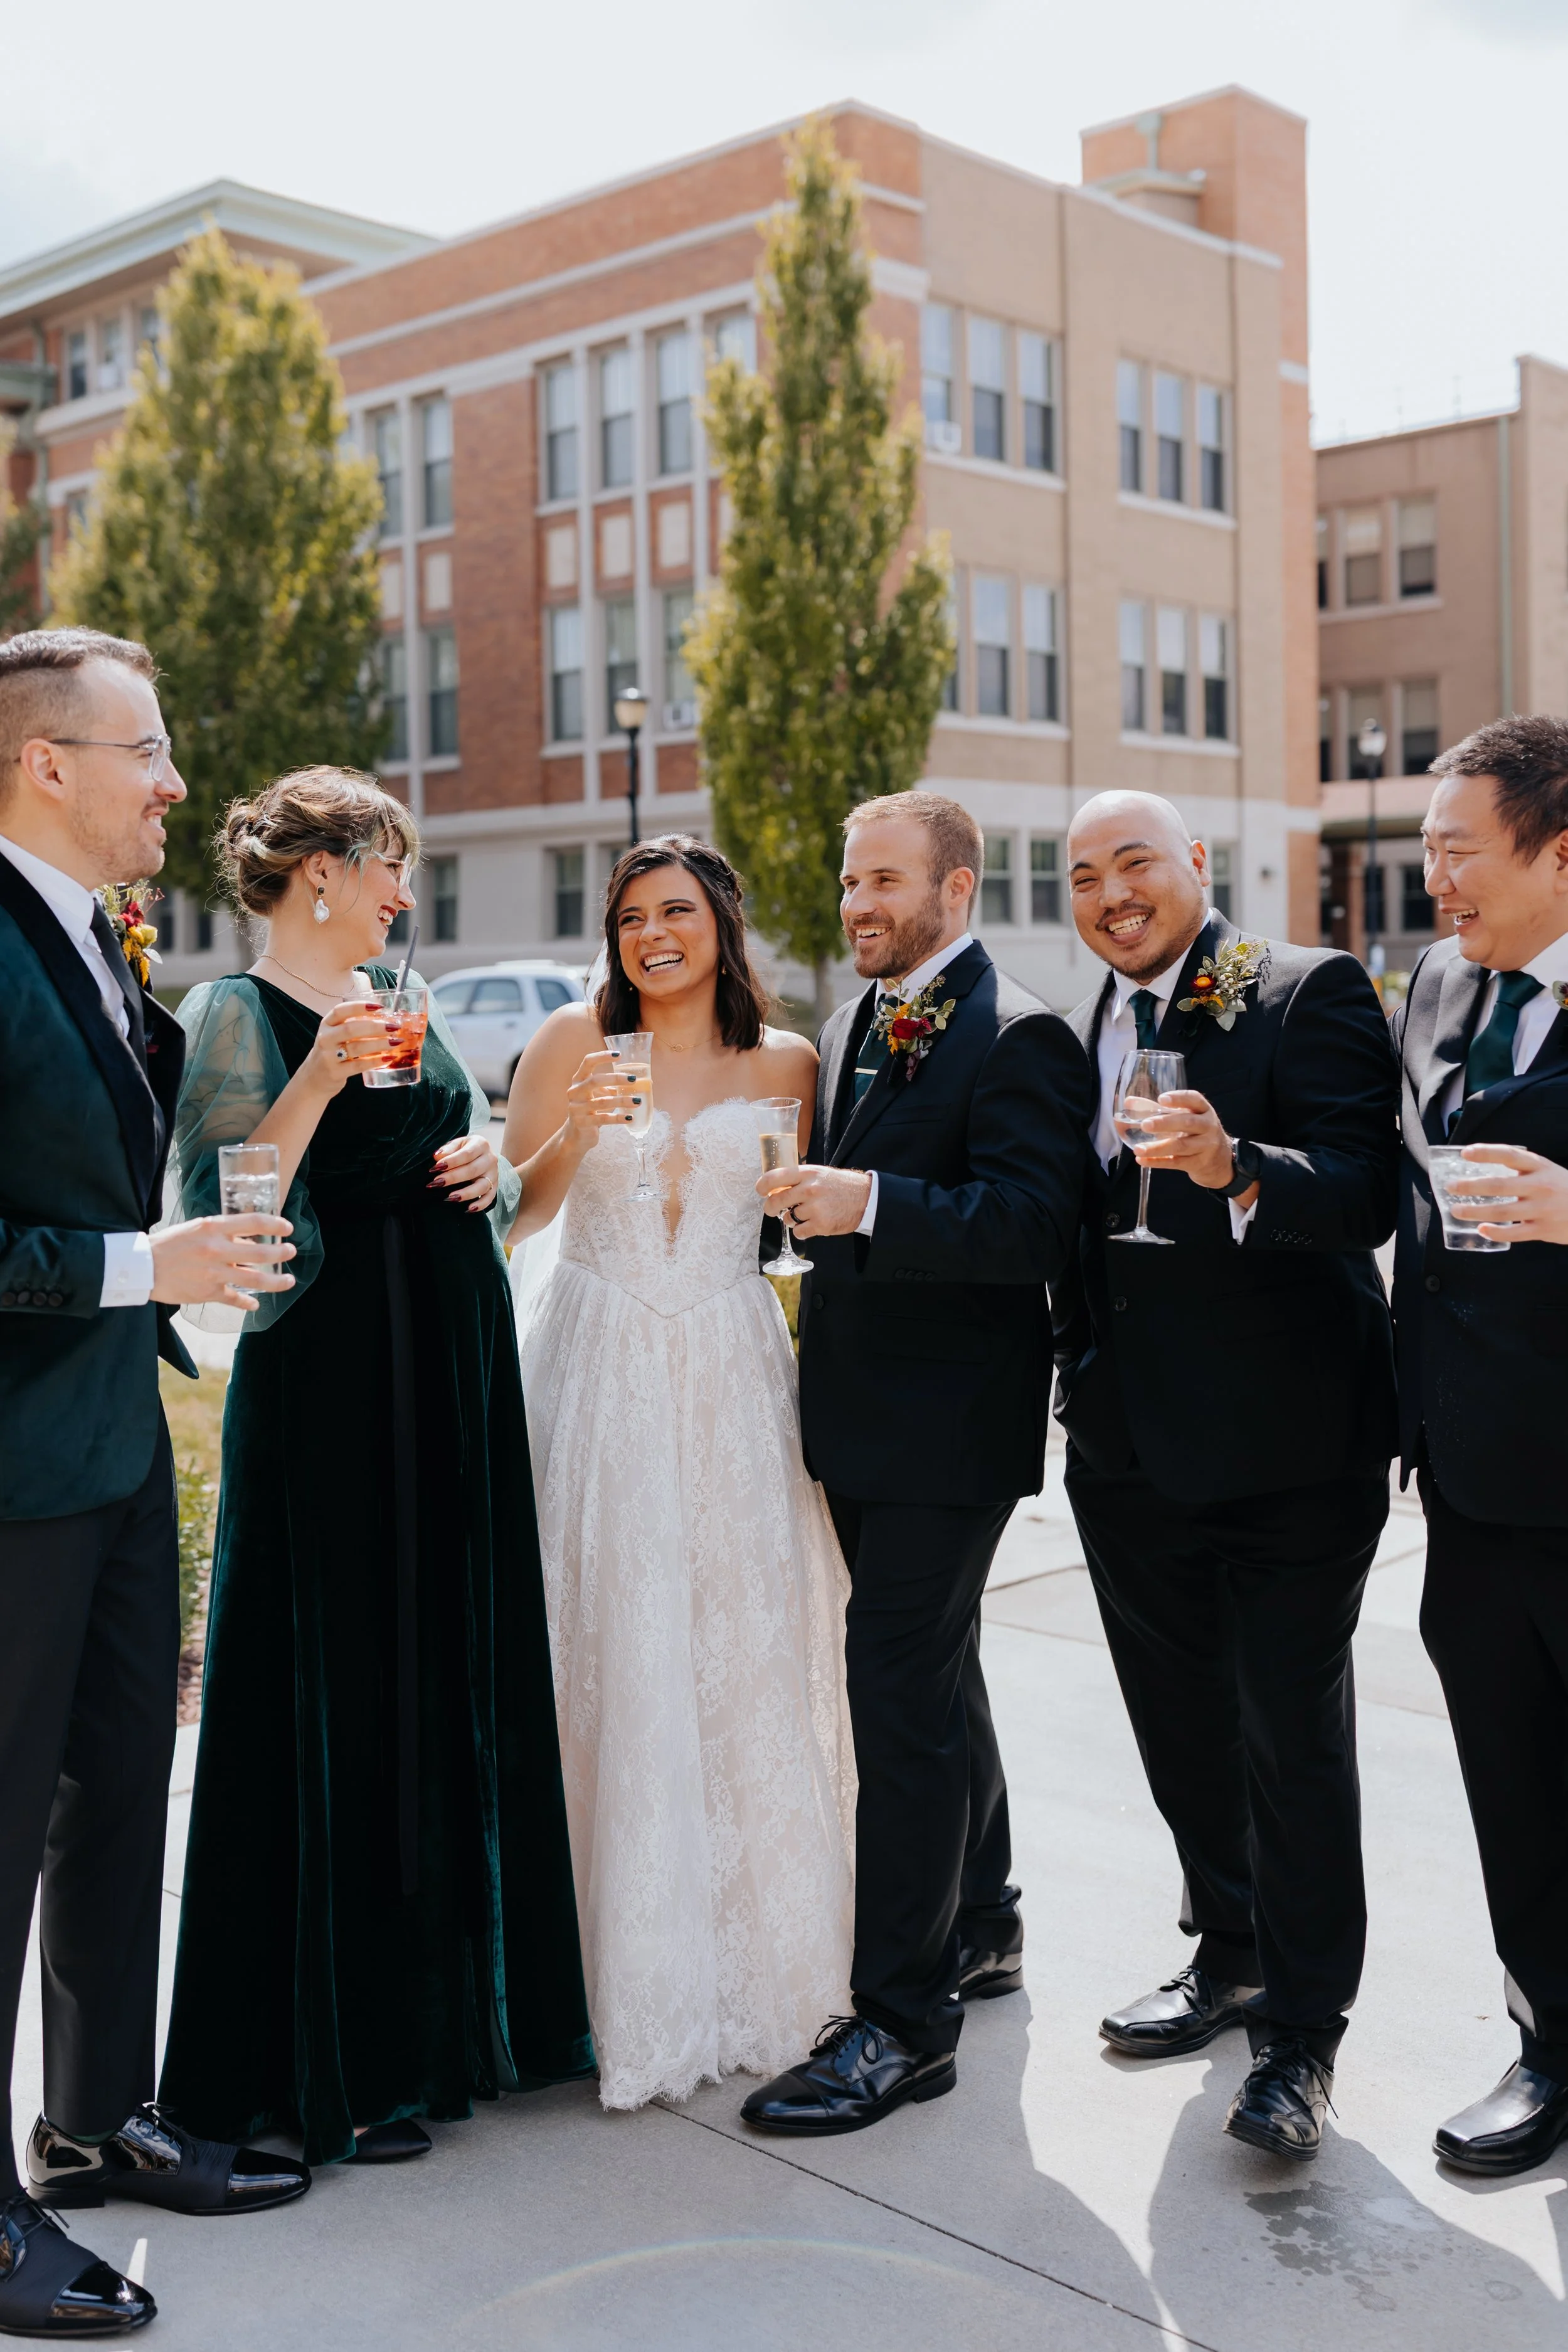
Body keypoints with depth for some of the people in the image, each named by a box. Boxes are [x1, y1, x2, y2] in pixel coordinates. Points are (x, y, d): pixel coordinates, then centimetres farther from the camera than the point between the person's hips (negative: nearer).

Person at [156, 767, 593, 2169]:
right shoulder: (238, 1014, -8)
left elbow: (480, 1152, 22)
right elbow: (223, 1212, -18)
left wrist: (491, 1161, 1)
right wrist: (324, 1076, -26)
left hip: (457, 1379, 8)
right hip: (332, 1388, -7)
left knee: (467, 1676, 13)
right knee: (342, 1697, -1)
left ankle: (461, 2008, 29)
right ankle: (329, 2063, 14)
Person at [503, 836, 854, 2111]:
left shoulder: (782, 1063, 6)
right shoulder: (574, 1040, 2)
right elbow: (506, 1215, 1)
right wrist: (575, 1133, -14)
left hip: (733, 1382, 2)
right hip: (601, 1376, -1)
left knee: (747, 1658, 5)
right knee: (609, 1661, -2)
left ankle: (754, 1959, 22)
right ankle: (630, 1972, 12)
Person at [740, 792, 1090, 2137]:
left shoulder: (1017, 1037, -13)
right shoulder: (854, 1028, 14)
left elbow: (1035, 1222, -24)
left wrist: (870, 1205, -30)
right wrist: (814, 1203, 6)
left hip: (949, 1422, -9)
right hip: (866, 1415, 9)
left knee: (901, 1687, -8)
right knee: (935, 1672, 20)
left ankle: (903, 2022, 1)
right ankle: (981, 1930, 37)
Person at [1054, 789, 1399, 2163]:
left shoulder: (1310, 994, -9)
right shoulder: (1077, 1036, 12)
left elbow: (1365, 1194, -21)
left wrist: (1238, 1167, -38)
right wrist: (1077, 1377, 8)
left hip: (1286, 1445, -7)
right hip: (1132, 1453, 7)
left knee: (1292, 1736, 1)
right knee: (1182, 1730, 18)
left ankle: (1300, 2035, 15)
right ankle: (1231, 1958, 37)